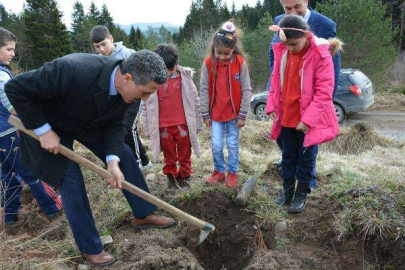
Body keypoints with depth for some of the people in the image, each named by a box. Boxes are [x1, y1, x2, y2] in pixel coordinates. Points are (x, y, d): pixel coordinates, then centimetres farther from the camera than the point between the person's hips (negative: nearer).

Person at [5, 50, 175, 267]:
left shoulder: (127, 86, -21)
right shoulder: (72, 71, -42)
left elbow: (115, 123, -9)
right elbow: (16, 88, -30)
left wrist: (113, 161, -23)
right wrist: (43, 131, -27)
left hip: (91, 121, 6)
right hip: (50, 124, -5)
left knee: (125, 156, 3)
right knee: (71, 184, -5)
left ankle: (143, 215, 21)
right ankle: (90, 248, 15)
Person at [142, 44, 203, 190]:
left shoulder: (184, 76, -5)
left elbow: (194, 100, 1)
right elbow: (147, 105, 2)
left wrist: (197, 123, 3)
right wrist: (148, 128, 3)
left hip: (183, 125, 0)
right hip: (163, 127, 0)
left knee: (185, 155, 13)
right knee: (169, 156, 15)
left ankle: (184, 177, 31)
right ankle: (171, 177, 32)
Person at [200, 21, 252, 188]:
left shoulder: (241, 63, -12)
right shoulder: (208, 63, -8)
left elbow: (246, 90, -8)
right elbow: (204, 90, -2)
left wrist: (243, 115, -8)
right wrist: (205, 113, -1)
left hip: (234, 113, -1)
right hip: (215, 113, 1)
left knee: (233, 145, 11)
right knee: (216, 145, 5)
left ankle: (232, 172, 27)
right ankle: (219, 171, 26)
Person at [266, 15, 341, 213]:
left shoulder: (321, 55, -17)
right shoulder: (281, 51, -1)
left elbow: (324, 92, -17)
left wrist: (308, 119, -20)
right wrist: (272, 106, 2)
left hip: (308, 119, -5)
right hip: (286, 117, 5)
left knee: (306, 158, 10)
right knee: (288, 157, 17)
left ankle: (301, 195, 26)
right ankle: (287, 191, 33)